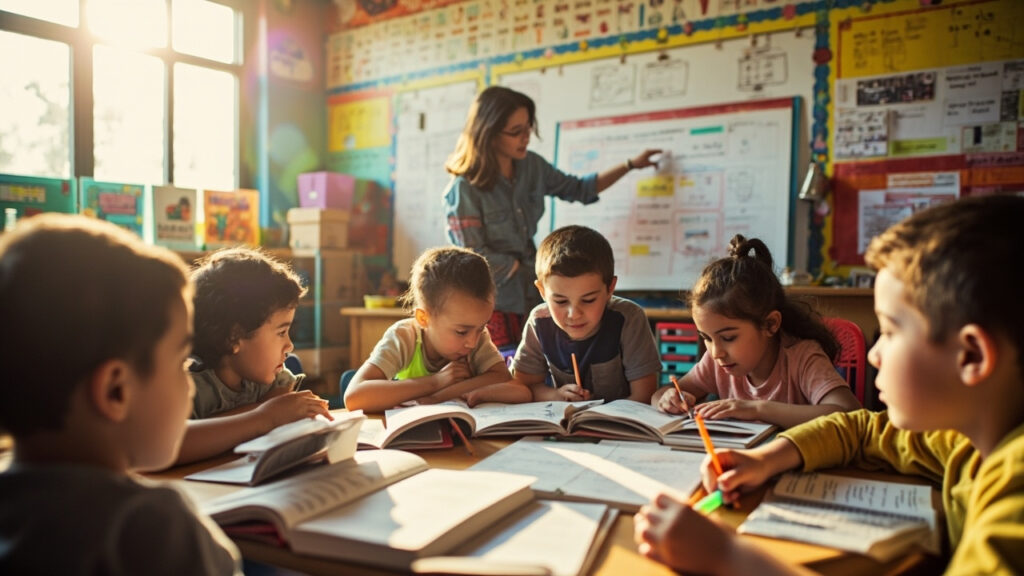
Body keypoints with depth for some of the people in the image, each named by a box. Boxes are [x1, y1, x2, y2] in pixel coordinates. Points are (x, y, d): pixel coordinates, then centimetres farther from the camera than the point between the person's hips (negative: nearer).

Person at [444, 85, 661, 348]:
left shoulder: (532, 166, 2)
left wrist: (630, 164, 16)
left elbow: (580, 190, 18)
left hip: (531, 296, 6)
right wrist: (525, 264, -4)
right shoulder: (464, 190, -17)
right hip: (493, 304, -5)